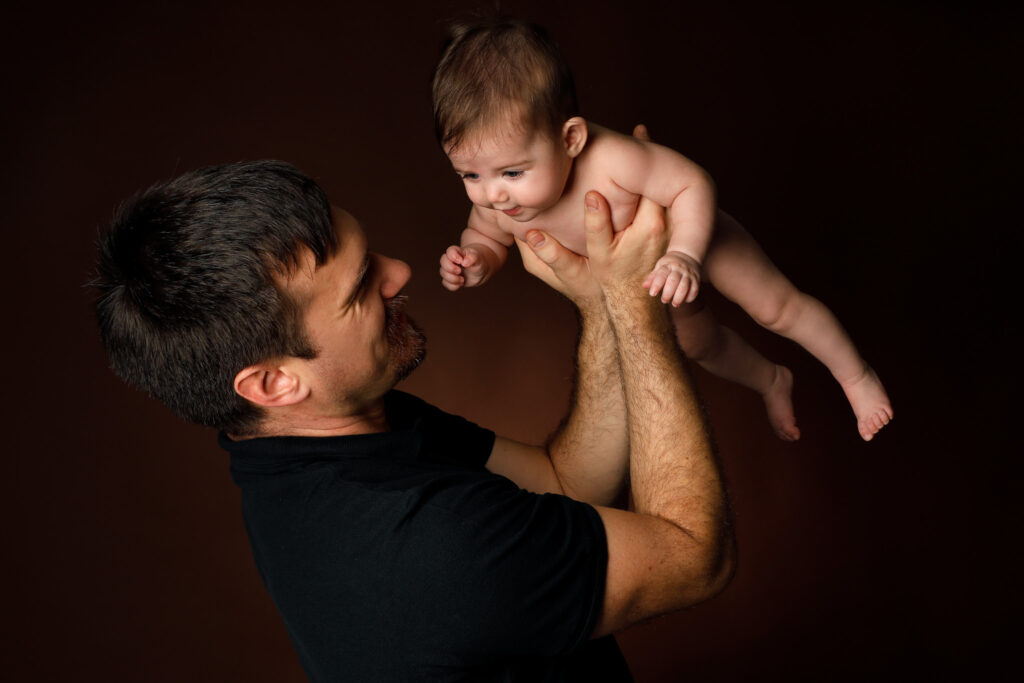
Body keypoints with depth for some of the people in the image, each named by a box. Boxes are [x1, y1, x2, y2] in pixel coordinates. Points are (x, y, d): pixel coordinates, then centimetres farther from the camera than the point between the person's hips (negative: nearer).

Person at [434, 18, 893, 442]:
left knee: (777, 307, 3)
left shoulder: (611, 161, -49)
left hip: (691, 233, -5)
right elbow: (486, 236, -10)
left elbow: (693, 185, -38)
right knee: (696, 344, 23)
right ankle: (770, 381, 54)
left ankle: (856, 376, 31)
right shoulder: (493, 203, -33)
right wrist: (476, 263, -31)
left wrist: (684, 255, -51)